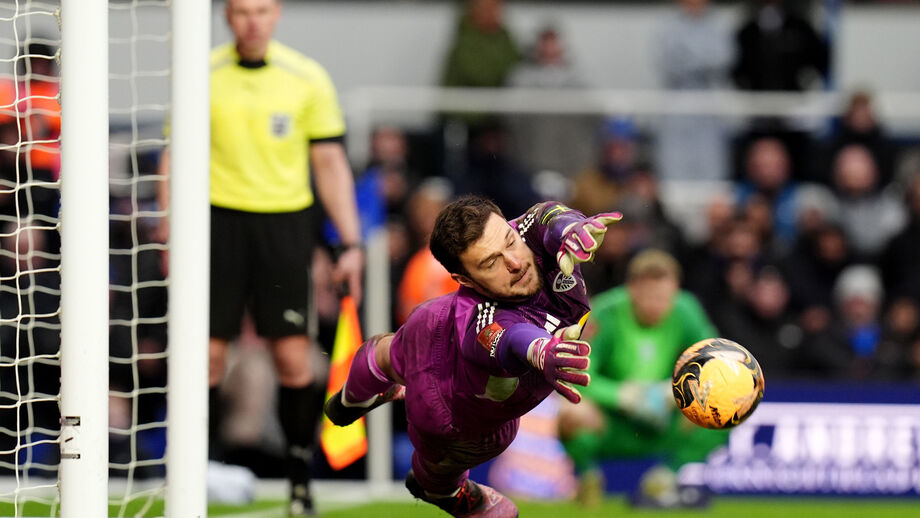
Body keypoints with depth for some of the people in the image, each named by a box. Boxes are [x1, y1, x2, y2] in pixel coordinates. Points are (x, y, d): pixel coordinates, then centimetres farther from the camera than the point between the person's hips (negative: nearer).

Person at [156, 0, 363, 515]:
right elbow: (175, 159, 7)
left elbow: (331, 165, 7)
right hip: (218, 219, 0)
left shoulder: (309, 78, 2)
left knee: (294, 358, -4)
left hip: (285, 222, 0)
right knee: (208, 354, -3)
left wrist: (352, 244, 1)